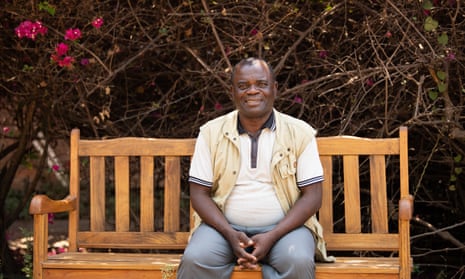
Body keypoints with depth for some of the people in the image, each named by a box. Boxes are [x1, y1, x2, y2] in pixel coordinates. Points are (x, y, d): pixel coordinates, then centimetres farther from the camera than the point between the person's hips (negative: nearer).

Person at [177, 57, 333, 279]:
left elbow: (312, 196, -2)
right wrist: (230, 234, -15)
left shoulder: (300, 133, 1)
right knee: (194, 260, -30)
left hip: (284, 227, -1)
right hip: (225, 226, 1)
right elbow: (199, 194, 3)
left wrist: (271, 237, -16)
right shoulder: (211, 132, 4)